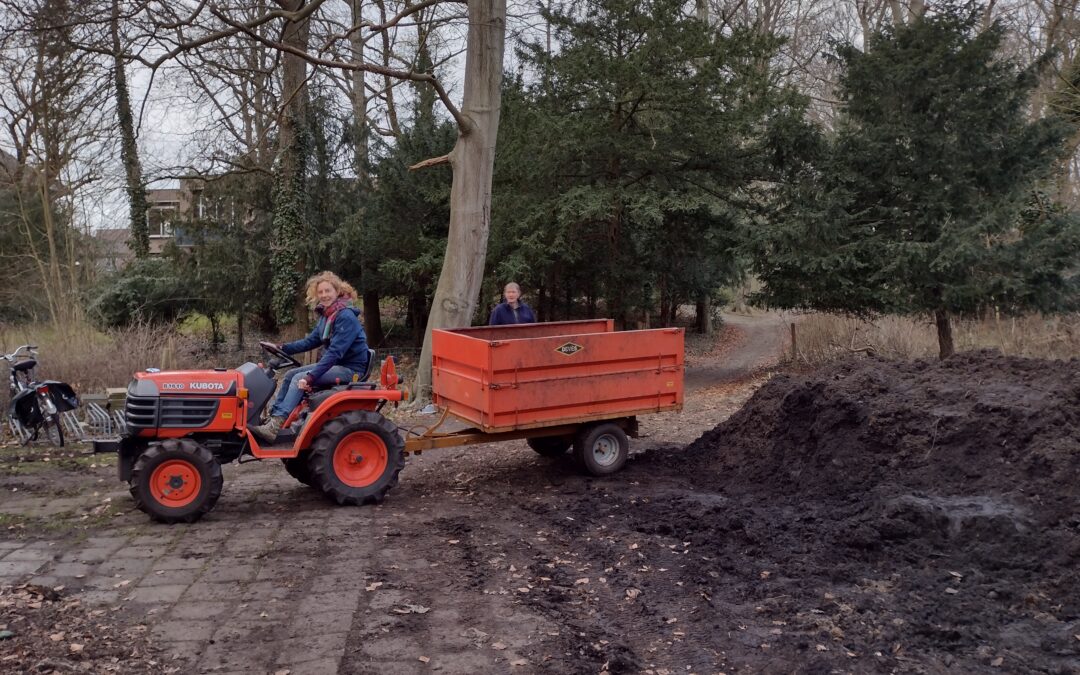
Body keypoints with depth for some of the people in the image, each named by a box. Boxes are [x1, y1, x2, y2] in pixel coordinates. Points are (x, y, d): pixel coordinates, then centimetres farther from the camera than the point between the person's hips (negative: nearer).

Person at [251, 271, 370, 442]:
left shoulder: (346, 317, -19)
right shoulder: (326, 316, 10)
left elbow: (335, 352, -27)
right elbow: (310, 341, 16)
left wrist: (310, 377, -31)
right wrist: (283, 348, 4)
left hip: (350, 368, -9)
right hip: (335, 364, 9)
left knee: (299, 378, -21)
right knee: (290, 375, 5)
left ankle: (274, 427, -25)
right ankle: (273, 417, 4)